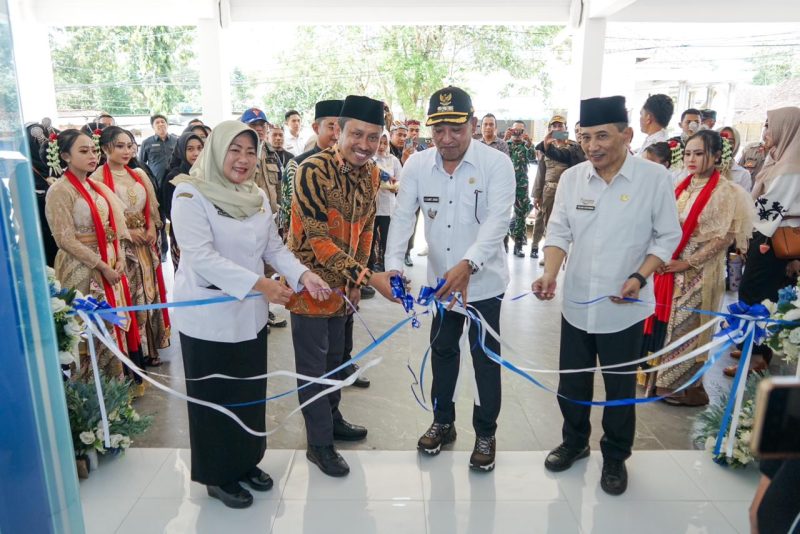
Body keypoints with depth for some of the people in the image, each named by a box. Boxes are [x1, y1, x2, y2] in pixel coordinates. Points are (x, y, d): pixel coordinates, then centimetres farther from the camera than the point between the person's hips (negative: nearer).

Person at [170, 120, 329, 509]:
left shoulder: (257, 196, 6)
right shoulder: (191, 194, -14)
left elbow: (274, 247, 6)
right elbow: (201, 256, -24)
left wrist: (302, 275, -12)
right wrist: (259, 283, -32)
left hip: (250, 313, 6)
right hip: (207, 316, -6)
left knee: (250, 391, 17)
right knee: (216, 396, 9)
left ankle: (246, 462, 38)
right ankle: (218, 475, 29)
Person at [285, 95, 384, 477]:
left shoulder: (371, 174, -1)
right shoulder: (313, 170, -23)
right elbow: (318, 239, -28)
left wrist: (355, 281, 6)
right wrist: (368, 276, -35)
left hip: (342, 283, 7)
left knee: (334, 356, 21)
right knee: (313, 364, 4)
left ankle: (332, 418, 41)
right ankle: (319, 443, 20)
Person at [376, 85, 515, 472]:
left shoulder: (496, 164, -15)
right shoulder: (416, 165, -4)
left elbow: (497, 220, -25)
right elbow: (402, 218, -9)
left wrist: (467, 264, -41)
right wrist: (393, 266, -26)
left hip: (484, 279, -3)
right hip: (440, 279, 4)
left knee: (485, 357, 8)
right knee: (442, 351, 18)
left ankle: (485, 433, 28)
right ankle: (442, 422, 38)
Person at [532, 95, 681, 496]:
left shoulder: (655, 177, -10)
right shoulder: (571, 178, -2)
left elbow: (667, 236, -4)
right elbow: (558, 232, 0)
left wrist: (639, 277, -18)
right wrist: (550, 275, -17)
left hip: (624, 307, -2)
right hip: (576, 304, 3)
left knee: (620, 388, 14)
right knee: (571, 383, 17)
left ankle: (615, 457, 36)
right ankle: (574, 441, 42)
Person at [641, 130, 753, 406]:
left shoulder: (725, 192, -11)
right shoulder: (681, 186, 7)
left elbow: (726, 237, -15)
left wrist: (687, 262, -18)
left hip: (697, 273, -6)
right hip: (668, 267, 6)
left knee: (686, 327, 5)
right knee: (663, 322, 13)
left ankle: (684, 385, 23)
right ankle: (661, 375, 30)